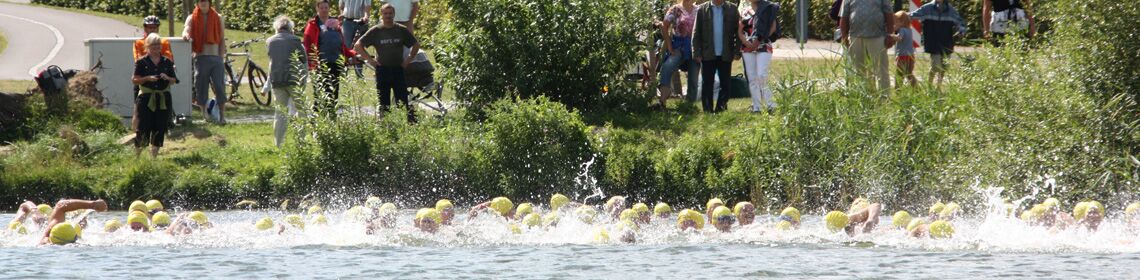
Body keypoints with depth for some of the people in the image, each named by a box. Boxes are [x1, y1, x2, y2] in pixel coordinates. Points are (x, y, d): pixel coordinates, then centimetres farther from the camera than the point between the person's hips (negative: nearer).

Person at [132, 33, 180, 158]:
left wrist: (167, 78, -10)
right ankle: (137, 154, 3)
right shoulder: (142, 62, 0)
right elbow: (135, 80, -2)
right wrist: (147, 78, -17)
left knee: (160, 128, 2)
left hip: (163, 99, 3)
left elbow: (174, 80, 12)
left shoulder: (167, 62, 9)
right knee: (143, 127, -8)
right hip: (146, 98, -3)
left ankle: (154, 154, 12)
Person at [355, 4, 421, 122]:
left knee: (403, 100, -4)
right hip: (382, 70, 0)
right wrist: (369, 59, -3)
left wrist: (409, 58, 7)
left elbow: (416, 45, 16)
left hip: (398, 69, 0)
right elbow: (358, 45, 3)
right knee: (383, 101, 3)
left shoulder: (402, 30, 5)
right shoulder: (375, 31, 1)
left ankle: (412, 121, -4)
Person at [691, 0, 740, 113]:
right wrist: (696, 53, -4)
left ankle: (720, 108, 11)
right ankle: (708, 111, 8)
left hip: (725, 55, 0)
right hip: (708, 55, 0)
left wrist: (737, 51, -4)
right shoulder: (702, 10, 4)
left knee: (725, 85, 2)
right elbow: (696, 33, 3)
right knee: (707, 84, 3)